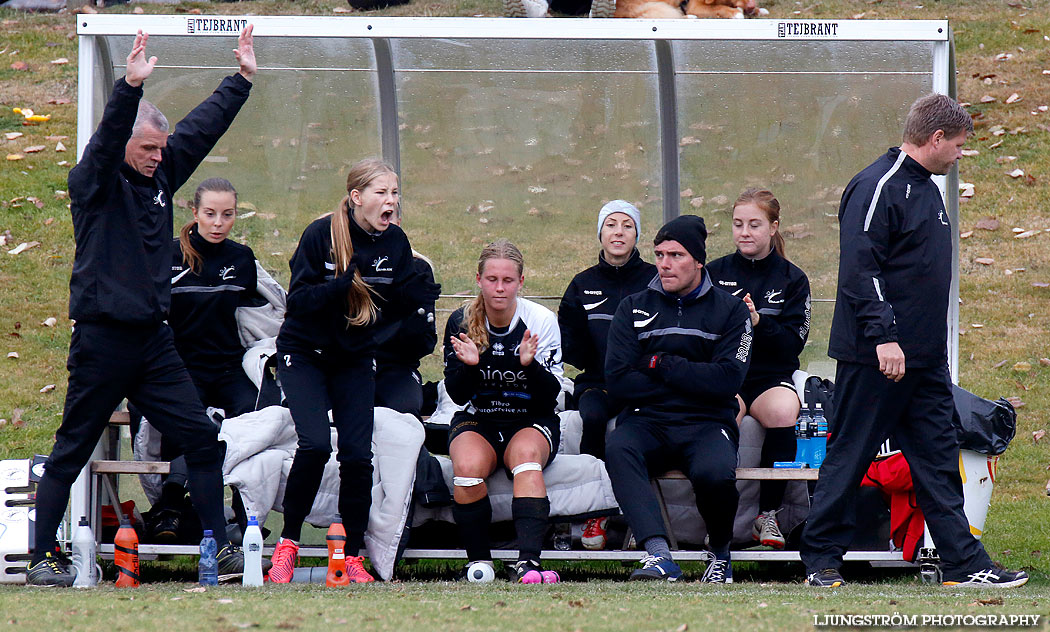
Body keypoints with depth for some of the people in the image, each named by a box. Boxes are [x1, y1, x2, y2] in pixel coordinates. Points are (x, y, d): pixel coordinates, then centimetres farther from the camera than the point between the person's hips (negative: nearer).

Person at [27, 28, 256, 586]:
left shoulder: (161, 175, 12)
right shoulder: (94, 183, -6)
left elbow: (202, 127, 18)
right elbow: (106, 140, -25)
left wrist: (243, 78, 17)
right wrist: (130, 87, -40)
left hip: (153, 340, 6)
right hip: (102, 340, -6)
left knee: (201, 439, -2)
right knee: (71, 452, 1)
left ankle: (219, 547, 3)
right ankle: (43, 558, 7)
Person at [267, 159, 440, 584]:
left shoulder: (394, 243, -3)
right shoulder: (321, 234, -16)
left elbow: (393, 306, 5)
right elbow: (298, 300, -19)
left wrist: (418, 296, -17)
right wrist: (343, 284, -35)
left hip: (355, 358, 4)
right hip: (304, 353, -4)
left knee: (357, 454, -8)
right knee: (315, 444, -20)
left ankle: (354, 556, 4)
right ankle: (288, 544, -4)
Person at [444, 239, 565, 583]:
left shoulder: (542, 321, -6)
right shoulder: (461, 323, -3)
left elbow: (550, 395, -8)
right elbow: (458, 394, -2)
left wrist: (529, 365, -28)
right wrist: (468, 365, -24)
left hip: (531, 422, -1)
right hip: (477, 421, 1)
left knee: (526, 455, -36)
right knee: (467, 466, -33)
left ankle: (528, 562, -48)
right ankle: (478, 561, -18)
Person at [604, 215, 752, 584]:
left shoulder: (729, 311, 8)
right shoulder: (634, 309, 13)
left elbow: (726, 382, -6)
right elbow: (617, 380, 1)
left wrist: (659, 365, -4)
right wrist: (690, 380, -4)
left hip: (707, 424, -1)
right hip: (647, 421, 1)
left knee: (714, 474, -35)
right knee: (618, 450, -34)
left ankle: (721, 554, -3)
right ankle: (659, 556, -44)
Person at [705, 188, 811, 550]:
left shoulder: (792, 280, 9)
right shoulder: (715, 273, 12)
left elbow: (793, 342, -1)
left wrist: (759, 322, -18)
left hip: (772, 376, 0)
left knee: (783, 411, -35)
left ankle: (768, 515, -22)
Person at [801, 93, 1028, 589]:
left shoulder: (926, 190, 17)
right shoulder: (877, 188, -13)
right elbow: (859, 269, -20)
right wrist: (883, 336, -25)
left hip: (925, 361, 9)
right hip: (875, 357, -9)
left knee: (937, 457, 7)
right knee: (849, 456, -1)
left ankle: (964, 563, 7)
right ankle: (821, 560, 7)